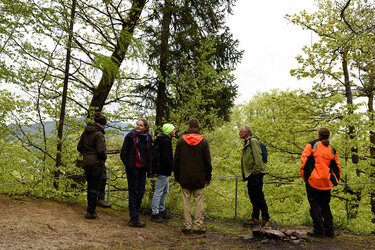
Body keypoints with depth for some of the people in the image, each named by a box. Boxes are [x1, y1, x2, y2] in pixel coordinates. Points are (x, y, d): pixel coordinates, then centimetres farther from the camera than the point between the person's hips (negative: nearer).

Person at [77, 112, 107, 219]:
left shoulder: (85, 132, 8)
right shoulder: (99, 134, -15)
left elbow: (79, 147, 12)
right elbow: (101, 150, -21)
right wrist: (104, 157, -3)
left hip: (86, 162, 7)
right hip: (97, 163, -7)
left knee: (90, 185, 18)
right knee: (95, 187, 1)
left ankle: (91, 209, 29)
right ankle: (91, 212, 6)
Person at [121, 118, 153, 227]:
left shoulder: (148, 138, 8)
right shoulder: (130, 136, -5)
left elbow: (150, 154, 16)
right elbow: (123, 153, -5)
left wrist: (148, 167, 6)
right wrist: (128, 166, -11)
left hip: (142, 169, 5)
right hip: (132, 168, -5)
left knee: (141, 192, 10)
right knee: (133, 192, -2)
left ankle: (135, 214, 25)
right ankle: (134, 219, 3)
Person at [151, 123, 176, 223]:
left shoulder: (162, 139, 13)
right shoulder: (166, 141, -19)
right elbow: (166, 157, -25)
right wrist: (172, 166, -12)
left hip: (162, 169, 11)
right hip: (163, 170, -11)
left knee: (165, 190, 19)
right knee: (159, 191, -3)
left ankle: (161, 211, 30)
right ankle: (155, 214, 5)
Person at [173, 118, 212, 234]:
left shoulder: (181, 141, 1)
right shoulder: (204, 141, -3)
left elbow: (176, 160, 4)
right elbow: (208, 161, -1)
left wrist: (176, 176, 13)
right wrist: (208, 177, 7)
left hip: (184, 178, 1)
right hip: (199, 178, -1)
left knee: (186, 202, 7)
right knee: (198, 202, 5)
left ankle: (187, 226, 9)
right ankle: (198, 226, 8)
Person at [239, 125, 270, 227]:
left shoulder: (253, 141, -9)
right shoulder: (246, 143, 21)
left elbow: (257, 158, -16)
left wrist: (256, 171, -19)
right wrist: (246, 175, 20)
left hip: (256, 174, -9)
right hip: (250, 175, 9)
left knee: (258, 196, -6)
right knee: (253, 196, 11)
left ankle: (265, 218, 3)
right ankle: (255, 218, 17)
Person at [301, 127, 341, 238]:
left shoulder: (312, 145, 0)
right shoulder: (332, 150, 12)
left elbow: (304, 159, -9)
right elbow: (337, 167, 14)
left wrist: (304, 175, -3)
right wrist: (335, 181, 22)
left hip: (313, 180, -4)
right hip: (326, 182, 4)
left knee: (315, 205, 2)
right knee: (325, 206, 15)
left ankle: (319, 230, 0)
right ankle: (329, 230, 15)